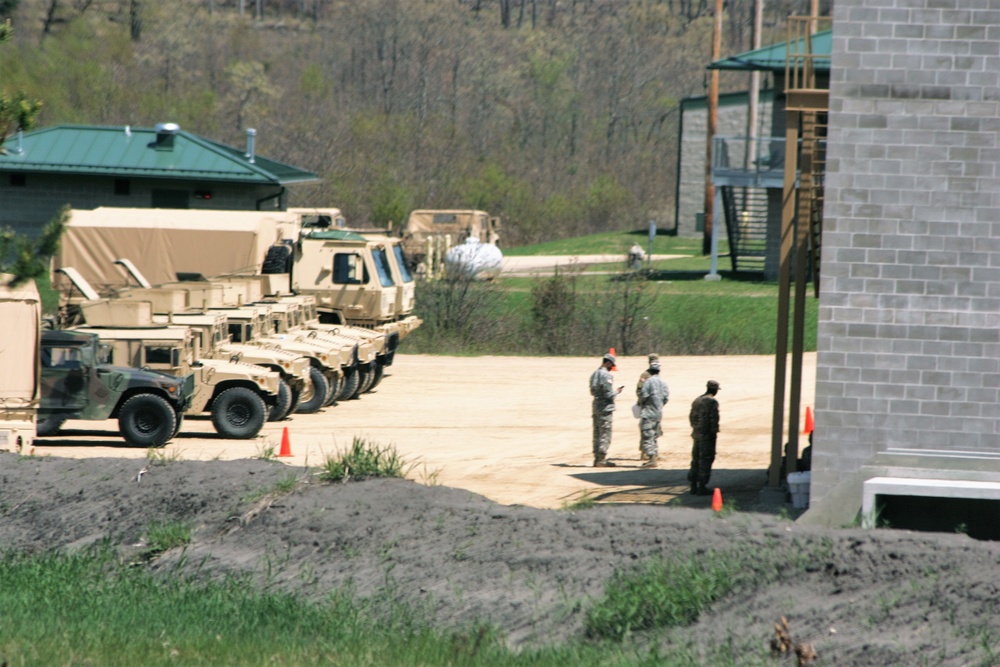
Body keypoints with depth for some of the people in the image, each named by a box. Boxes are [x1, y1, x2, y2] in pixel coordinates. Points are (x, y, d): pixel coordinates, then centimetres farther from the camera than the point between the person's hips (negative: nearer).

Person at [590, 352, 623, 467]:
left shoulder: (594, 374, 11)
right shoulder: (606, 375, -17)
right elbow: (608, 394, -21)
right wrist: (617, 392, 0)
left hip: (595, 407, 9)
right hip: (605, 408, -9)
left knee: (597, 434, 13)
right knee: (605, 435, -4)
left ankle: (597, 458, 18)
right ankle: (601, 460, -4)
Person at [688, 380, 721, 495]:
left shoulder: (697, 401, 11)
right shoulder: (712, 402, -14)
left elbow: (691, 416, 16)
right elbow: (714, 419, -17)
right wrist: (714, 431, -7)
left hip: (697, 434, 8)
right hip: (707, 436, -8)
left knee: (696, 460, 15)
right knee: (706, 460, -4)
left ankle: (693, 486, 20)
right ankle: (702, 487, -6)